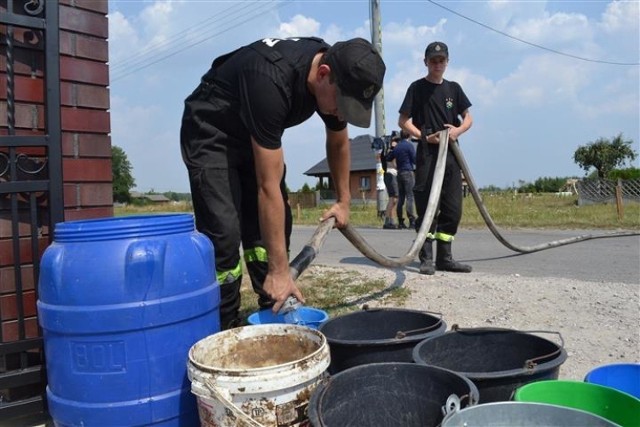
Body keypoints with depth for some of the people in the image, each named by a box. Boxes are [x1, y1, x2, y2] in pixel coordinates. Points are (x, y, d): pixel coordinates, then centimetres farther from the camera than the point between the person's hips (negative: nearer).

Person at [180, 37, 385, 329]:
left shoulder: (339, 76, -16)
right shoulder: (272, 81, -39)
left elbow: (338, 143, 6)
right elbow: (269, 186, -37)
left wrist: (343, 200, 10)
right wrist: (279, 270, -33)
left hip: (251, 133, 7)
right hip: (209, 132, -7)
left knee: (275, 225, 2)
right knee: (224, 234, -18)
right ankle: (224, 331, -3)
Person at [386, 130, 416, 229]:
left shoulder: (396, 147, 14)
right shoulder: (409, 145, -5)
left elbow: (388, 158, 22)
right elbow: (415, 160, -7)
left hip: (399, 173, 6)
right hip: (408, 172, -6)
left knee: (401, 198, 7)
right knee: (410, 197, -10)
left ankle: (400, 222, 8)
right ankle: (412, 221, -16)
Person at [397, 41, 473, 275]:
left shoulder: (453, 88, 14)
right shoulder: (417, 87, 2)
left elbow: (468, 118, 17)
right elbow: (403, 121, -2)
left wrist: (458, 130, -6)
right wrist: (425, 136, -14)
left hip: (451, 154, 5)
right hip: (427, 154, -5)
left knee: (453, 209, 4)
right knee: (427, 208, -6)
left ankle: (444, 257, 13)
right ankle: (426, 258, 0)